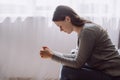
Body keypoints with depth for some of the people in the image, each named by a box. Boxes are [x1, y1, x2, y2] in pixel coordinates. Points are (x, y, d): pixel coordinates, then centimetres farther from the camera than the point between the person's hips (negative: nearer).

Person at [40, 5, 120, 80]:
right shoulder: (83, 30, 8)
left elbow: (77, 63, -19)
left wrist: (52, 55, -11)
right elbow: (77, 57, 10)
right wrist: (52, 53, 4)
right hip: (102, 70, 9)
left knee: (67, 71, -16)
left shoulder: (87, 31, -20)